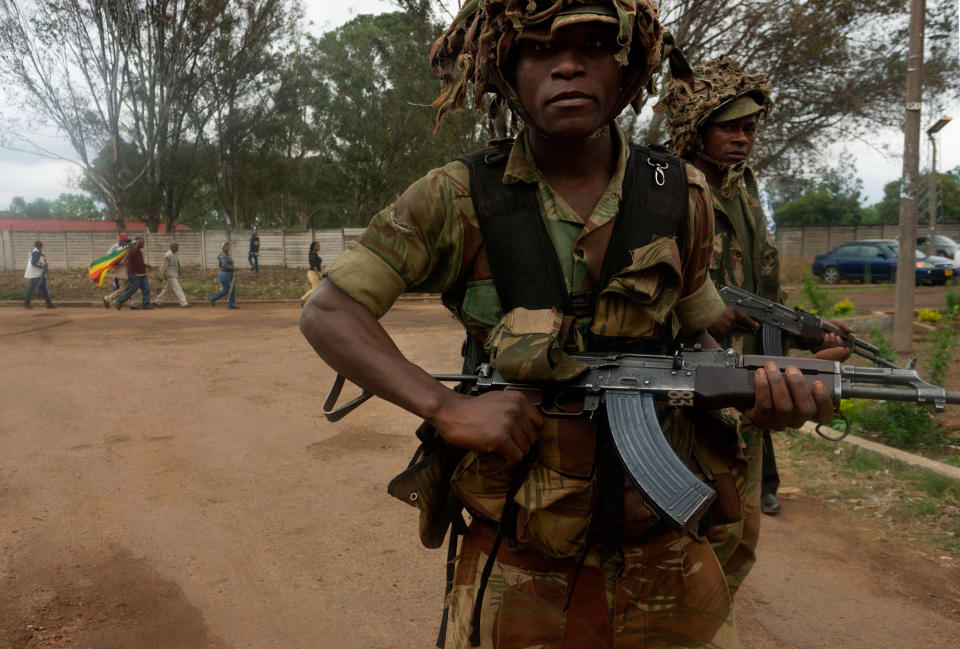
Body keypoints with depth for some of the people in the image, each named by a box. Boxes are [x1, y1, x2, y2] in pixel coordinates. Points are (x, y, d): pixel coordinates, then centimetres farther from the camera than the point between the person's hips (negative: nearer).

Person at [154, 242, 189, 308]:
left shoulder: (174, 254, 13)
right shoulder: (168, 255, -15)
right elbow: (163, 266, -15)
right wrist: (161, 276, -14)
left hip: (174, 275, 10)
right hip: (170, 276, -10)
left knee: (166, 289, 14)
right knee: (177, 289, -13)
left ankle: (157, 302, 22)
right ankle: (183, 303, -16)